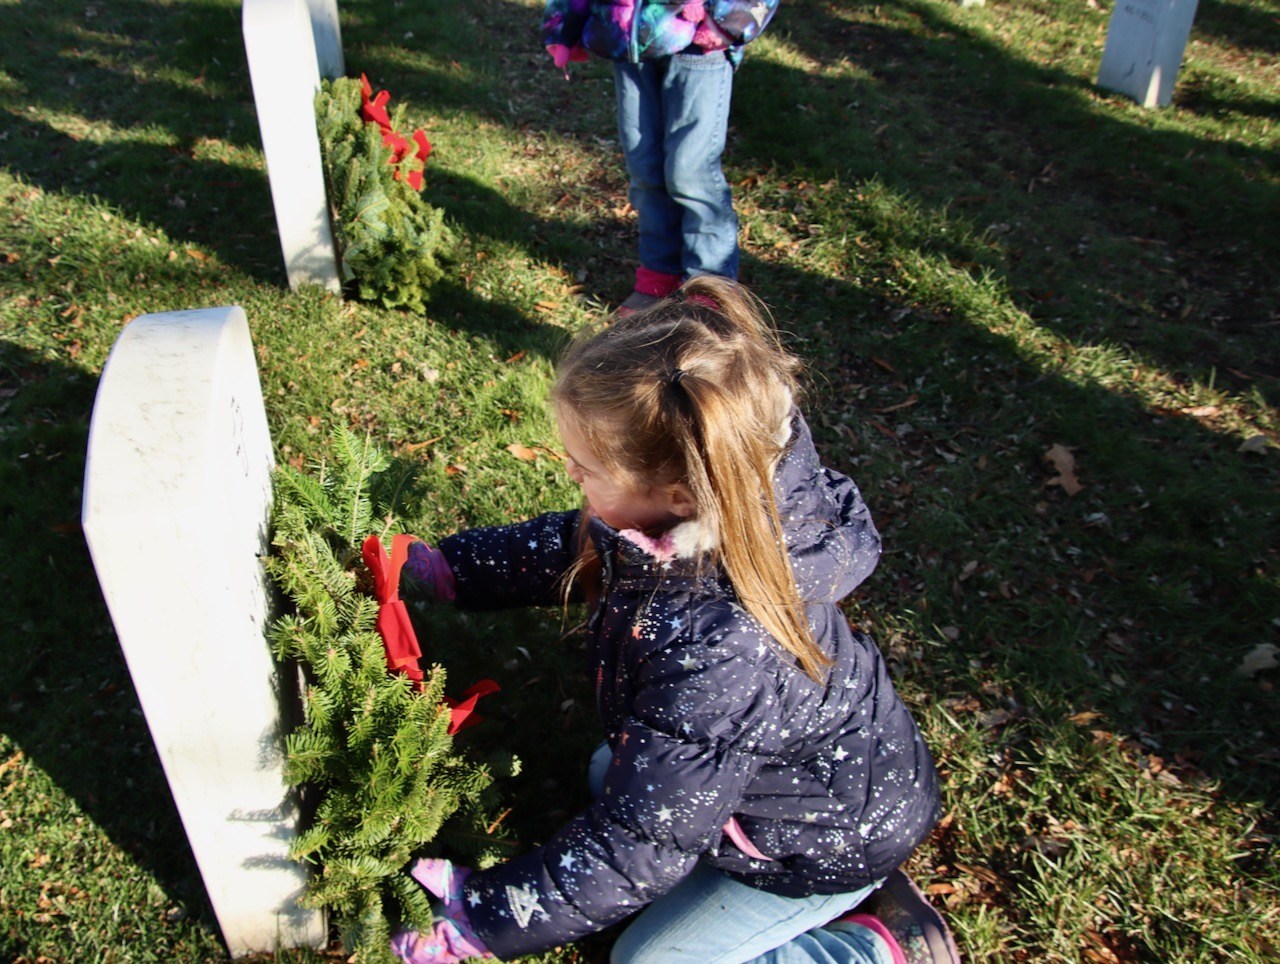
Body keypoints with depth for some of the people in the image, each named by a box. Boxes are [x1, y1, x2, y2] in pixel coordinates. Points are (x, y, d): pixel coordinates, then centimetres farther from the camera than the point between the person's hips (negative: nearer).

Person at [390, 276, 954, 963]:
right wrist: (430, 568, -1)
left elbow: (641, 846, -33)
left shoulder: (713, 652, -45)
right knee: (609, 775, 24)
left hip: (839, 838, -8)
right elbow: (567, 548, -1)